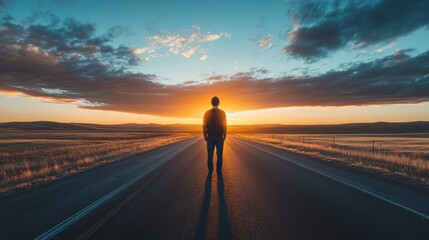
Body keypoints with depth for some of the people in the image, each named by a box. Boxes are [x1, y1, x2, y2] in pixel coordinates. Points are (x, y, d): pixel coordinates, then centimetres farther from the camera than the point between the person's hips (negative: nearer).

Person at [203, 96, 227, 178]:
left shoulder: (207, 113, -3)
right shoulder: (222, 113, -5)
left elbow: (204, 126, -4)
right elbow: (225, 126, -5)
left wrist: (205, 136, 6)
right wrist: (224, 136, 5)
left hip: (210, 137, 1)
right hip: (219, 137, 0)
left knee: (210, 156, 6)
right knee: (219, 156, 5)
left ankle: (210, 173, 8)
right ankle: (219, 173, 7)